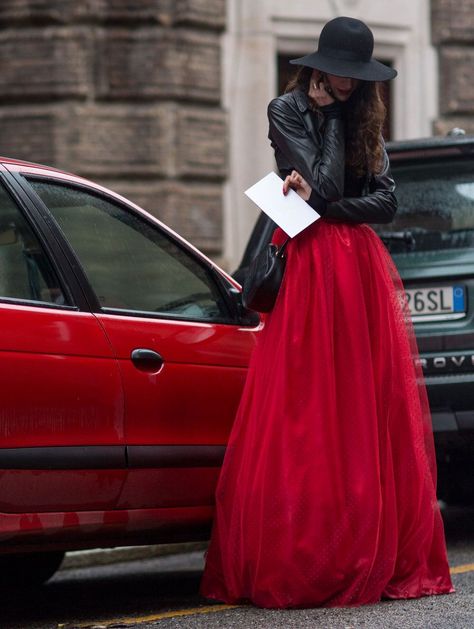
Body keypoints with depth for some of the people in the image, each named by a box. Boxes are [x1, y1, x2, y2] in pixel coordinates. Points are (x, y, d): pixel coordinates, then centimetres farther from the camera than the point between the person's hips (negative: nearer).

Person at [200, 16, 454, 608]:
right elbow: (322, 184, -11)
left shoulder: (363, 119, 15)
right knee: (310, 412, -7)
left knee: (373, 411, 3)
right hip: (310, 266, -5)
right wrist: (327, 112, -4)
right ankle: (302, 564, -5)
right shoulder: (286, 111, 0)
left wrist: (323, 203, -7)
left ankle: (380, 555, 6)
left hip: (364, 267, 5)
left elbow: (385, 199, 7)